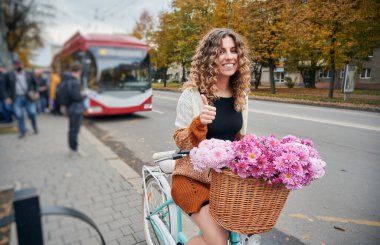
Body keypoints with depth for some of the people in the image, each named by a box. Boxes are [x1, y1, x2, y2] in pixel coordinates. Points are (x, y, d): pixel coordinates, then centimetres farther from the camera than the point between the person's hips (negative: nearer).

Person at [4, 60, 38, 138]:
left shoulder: (29, 74, 7)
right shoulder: (9, 75, 6)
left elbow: (34, 84, 12)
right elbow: (7, 87, 8)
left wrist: (36, 92, -1)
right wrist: (8, 97, -1)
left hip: (29, 97, 0)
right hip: (17, 98, 0)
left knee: (32, 113, 0)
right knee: (19, 115, 2)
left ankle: (35, 127, 24)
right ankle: (22, 131, 14)